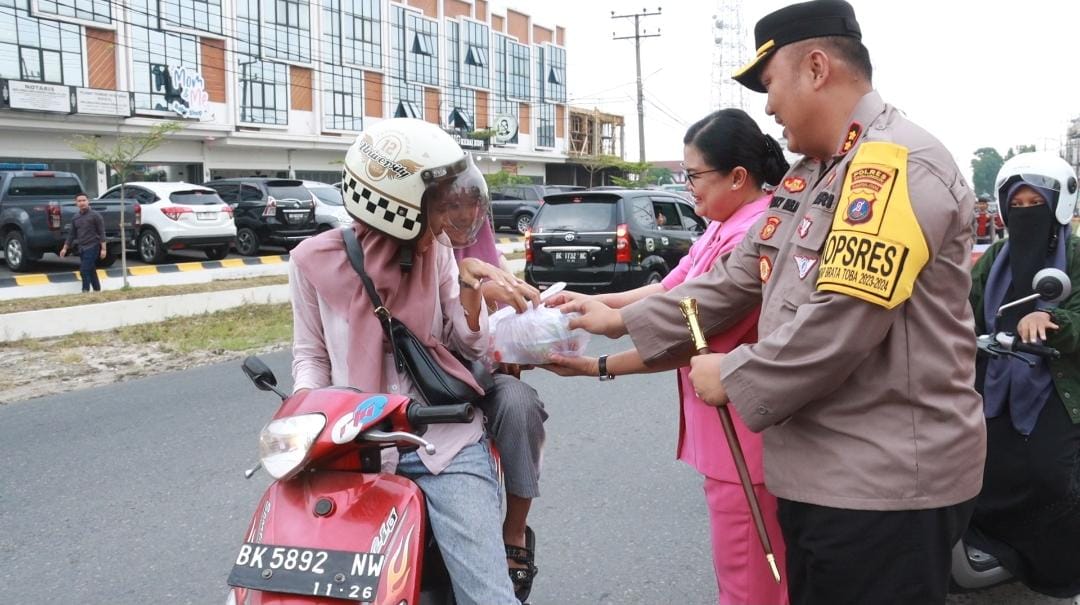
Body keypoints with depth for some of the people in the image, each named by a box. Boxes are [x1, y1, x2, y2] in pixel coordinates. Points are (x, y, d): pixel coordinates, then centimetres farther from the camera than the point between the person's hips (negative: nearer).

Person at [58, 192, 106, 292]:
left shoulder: (95, 215, -5)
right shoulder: (75, 218, 12)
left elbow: (101, 233, -7)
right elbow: (71, 234, 18)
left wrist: (103, 249, -13)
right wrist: (65, 248, 13)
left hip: (92, 247, -6)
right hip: (81, 248, 6)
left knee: (84, 270, -13)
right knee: (91, 271, 11)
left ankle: (85, 291, -10)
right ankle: (97, 290, 19)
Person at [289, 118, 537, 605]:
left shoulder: (437, 250, 4)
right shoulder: (315, 260, -2)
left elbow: (470, 346, 9)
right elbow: (311, 354, 8)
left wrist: (470, 287, -7)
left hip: (444, 442, 1)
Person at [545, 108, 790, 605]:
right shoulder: (725, 228, 11)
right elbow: (668, 292, 10)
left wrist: (596, 367, -15)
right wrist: (586, 303, 0)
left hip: (743, 437, -10)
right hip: (727, 432, 10)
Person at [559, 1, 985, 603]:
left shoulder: (896, 165, -19)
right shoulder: (809, 176, 14)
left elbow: (839, 325, -26)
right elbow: (737, 279, 16)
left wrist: (733, 376, -13)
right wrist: (623, 321, 13)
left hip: (886, 481, -9)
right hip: (820, 469, 9)